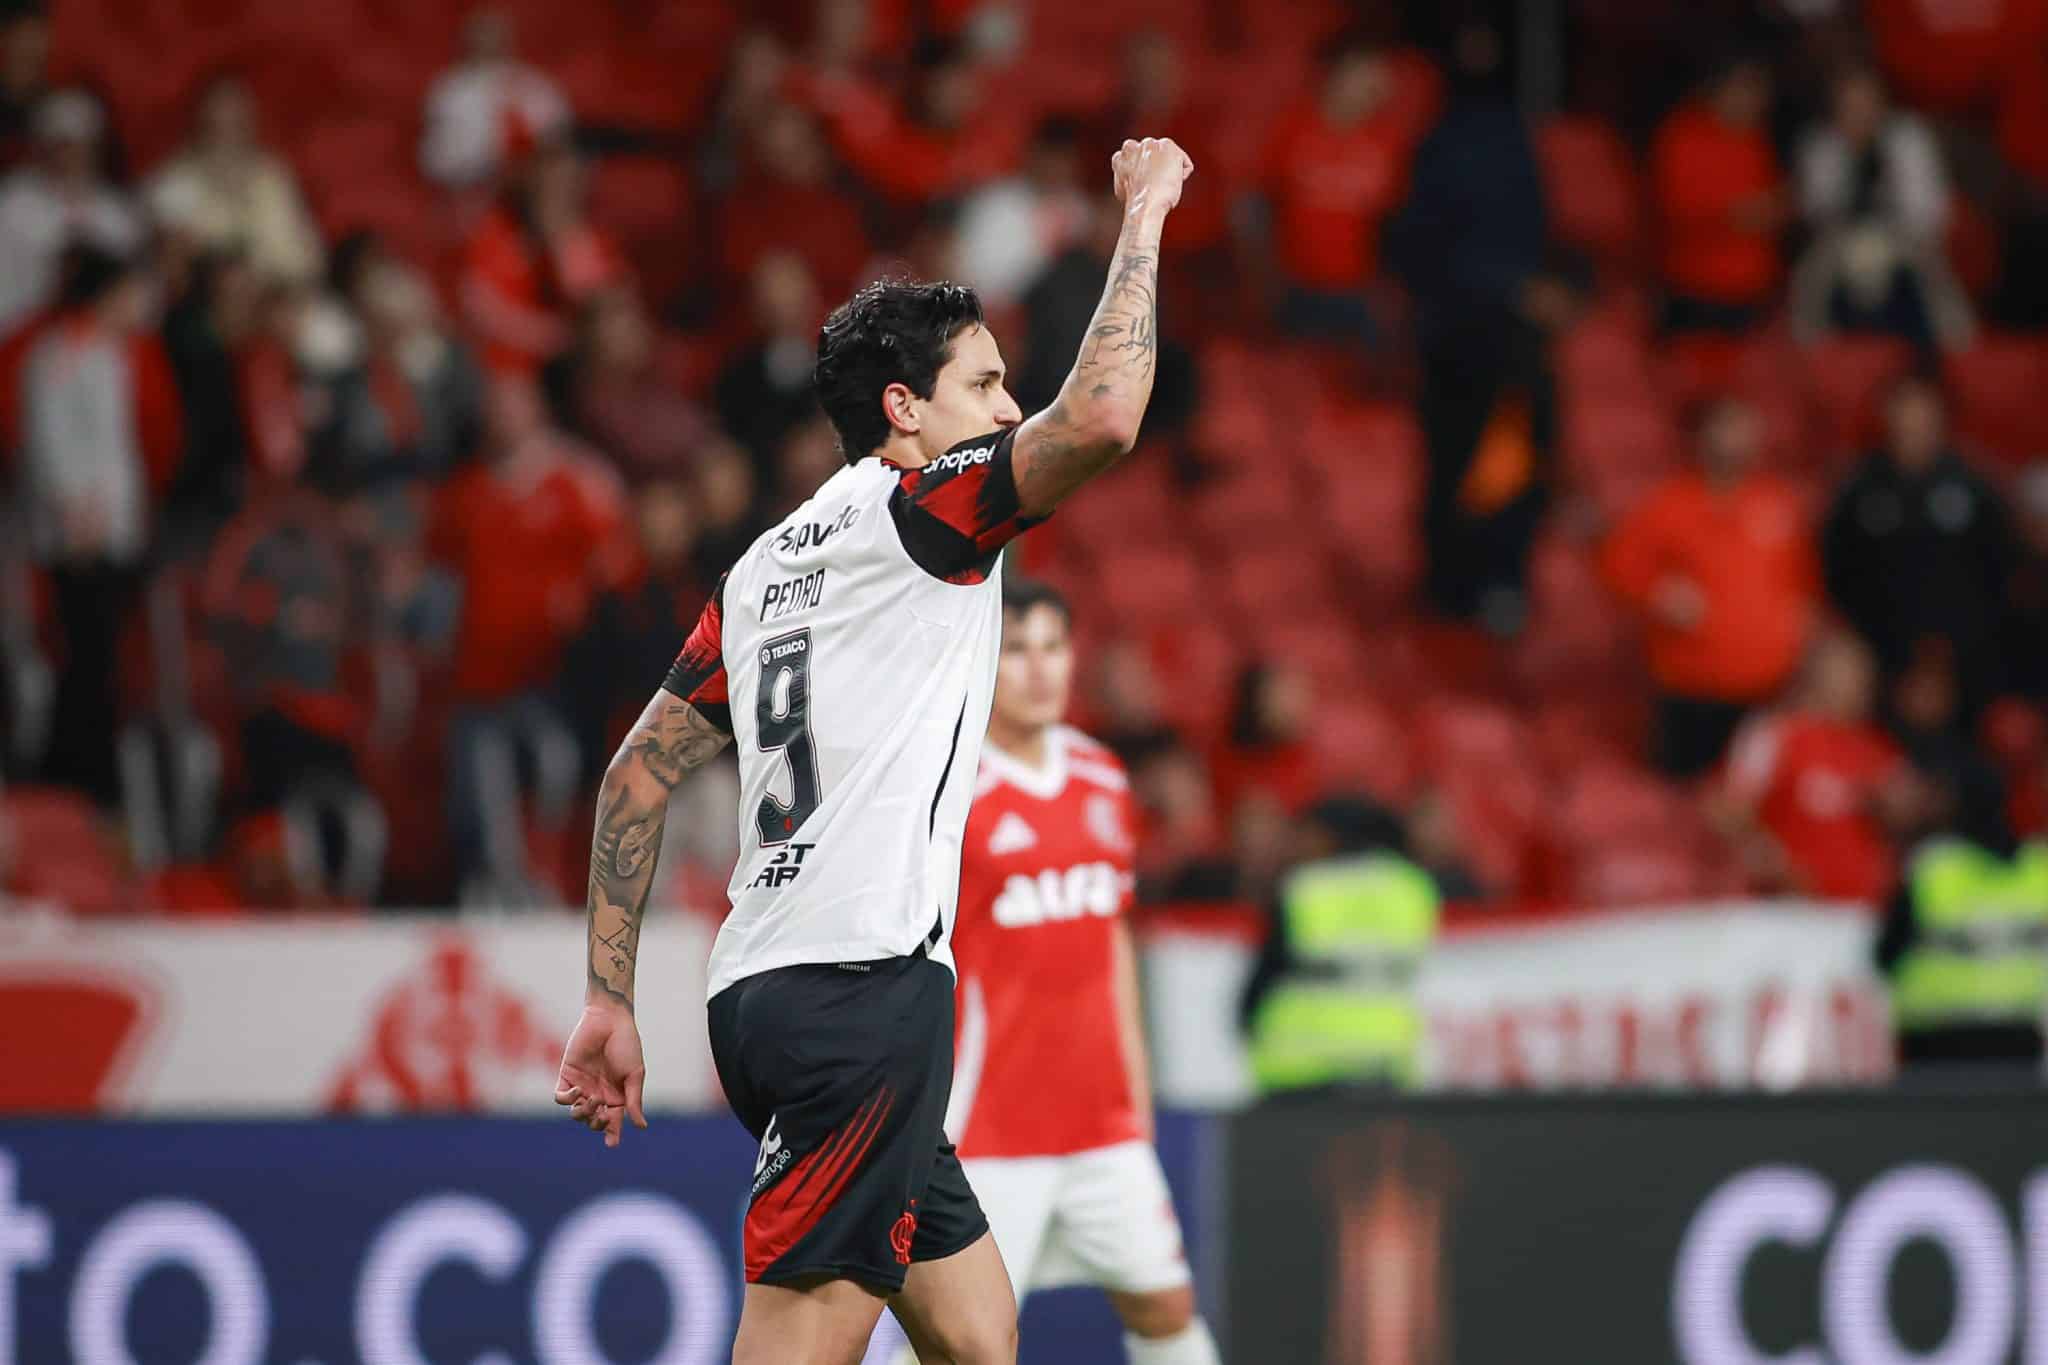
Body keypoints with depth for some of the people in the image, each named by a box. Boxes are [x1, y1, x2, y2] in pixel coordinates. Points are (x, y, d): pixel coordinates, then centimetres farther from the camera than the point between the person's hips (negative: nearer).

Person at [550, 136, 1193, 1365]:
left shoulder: (770, 563, 21)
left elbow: (640, 775, 20)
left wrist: (610, 999, 20)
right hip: (862, 983, -9)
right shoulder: (914, 508, -3)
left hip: (766, 989, 9)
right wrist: (1144, 216, -6)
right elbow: (1101, 421, -19)